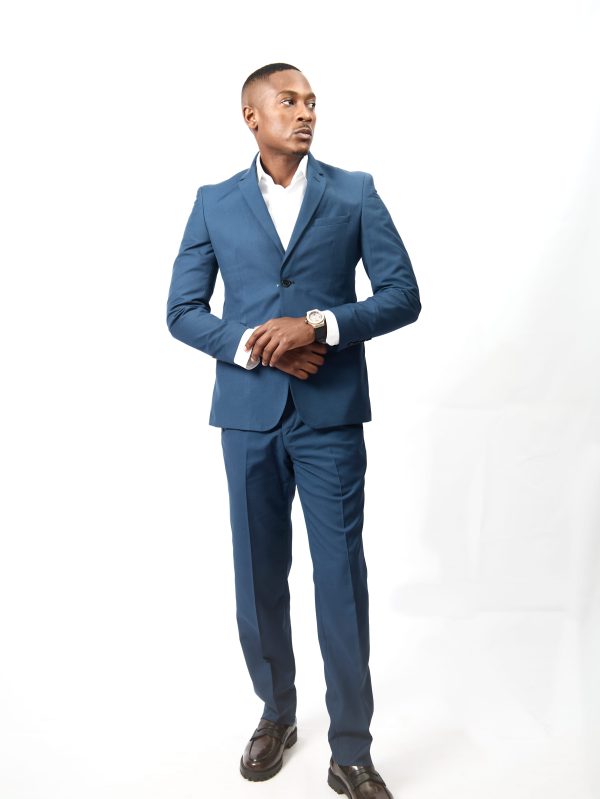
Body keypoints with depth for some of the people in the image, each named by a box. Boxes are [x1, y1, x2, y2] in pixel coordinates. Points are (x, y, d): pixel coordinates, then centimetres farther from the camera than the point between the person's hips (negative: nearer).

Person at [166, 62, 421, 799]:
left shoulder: (355, 193, 5)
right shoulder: (214, 203, 8)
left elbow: (403, 296, -1)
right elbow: (182, 310, 5)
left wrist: (319, 323, -16)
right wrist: (252, 346, -12)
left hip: (331, 414, -1)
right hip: (248, 414, 2)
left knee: (342, 580, 1)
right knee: (259, 577, 12)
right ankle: (276, 715, 34)